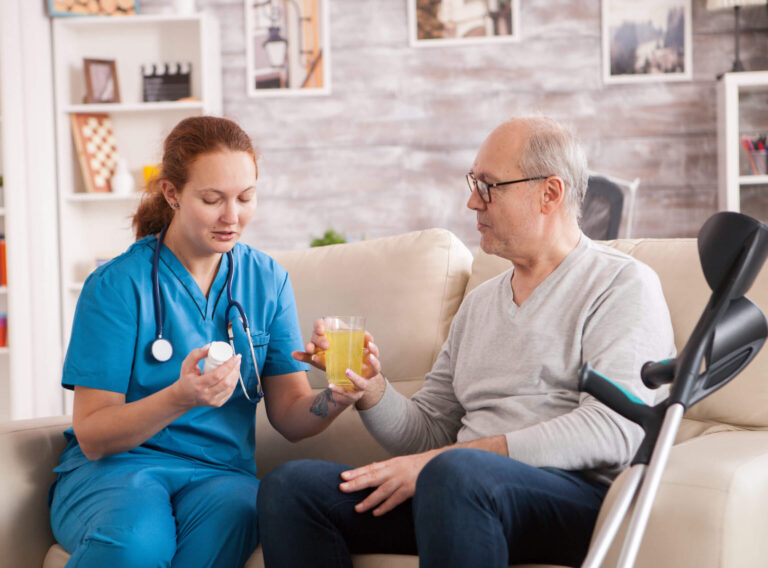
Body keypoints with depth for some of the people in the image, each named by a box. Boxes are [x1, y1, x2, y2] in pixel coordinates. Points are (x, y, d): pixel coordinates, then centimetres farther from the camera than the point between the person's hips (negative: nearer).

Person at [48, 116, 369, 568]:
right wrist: (180, 398, -27)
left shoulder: (268, 280, 8)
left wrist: (338, 396, -18)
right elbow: (92, 436, -8)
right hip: (115, 466, -2)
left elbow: (290, 416, 5)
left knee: (230, 514, -35)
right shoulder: (118, 285, -5)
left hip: (220, 470, 3)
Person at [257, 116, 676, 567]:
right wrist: (370, 387, 0)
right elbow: (428, 432, 23)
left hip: (579, 494, -6)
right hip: (458, 491, 6)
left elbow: (612, 431, -14)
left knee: (455, 471, -38)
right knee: (291, 485, -13)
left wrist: (439, 461, -16)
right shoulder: (480, 303, 24)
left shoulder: (624, 284, 1)